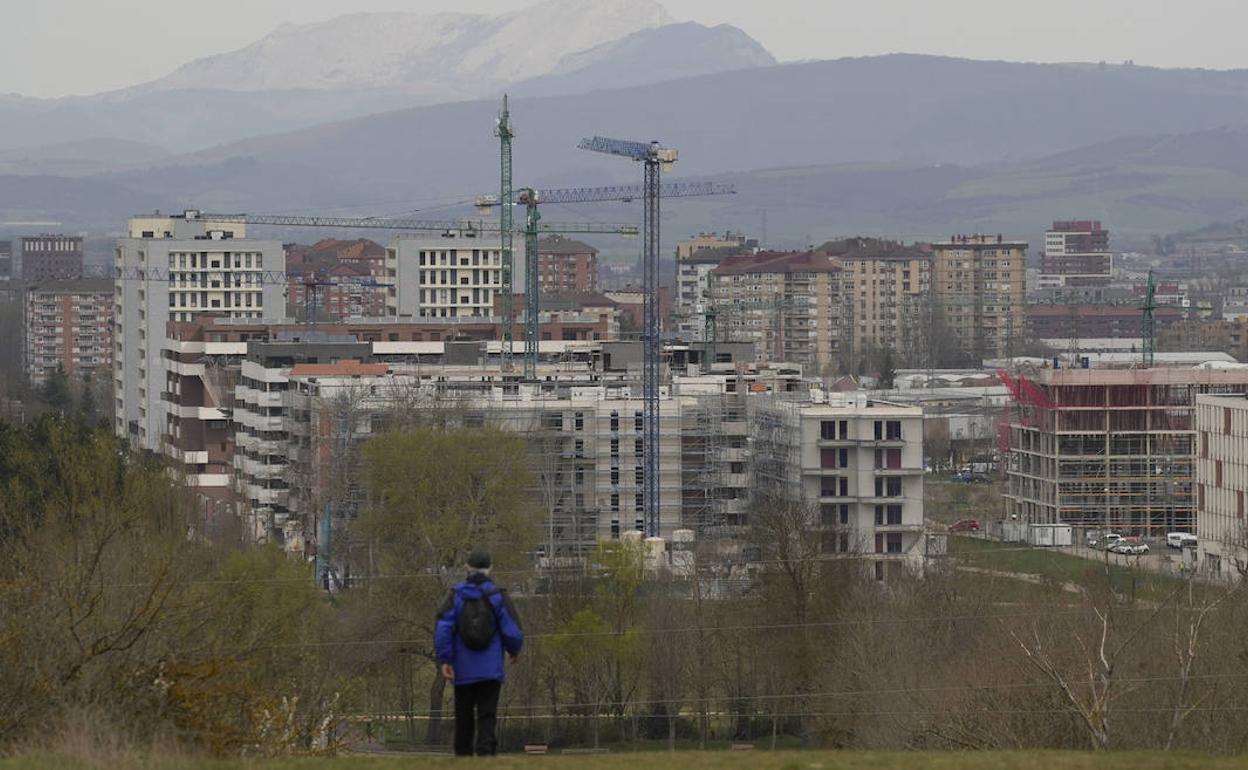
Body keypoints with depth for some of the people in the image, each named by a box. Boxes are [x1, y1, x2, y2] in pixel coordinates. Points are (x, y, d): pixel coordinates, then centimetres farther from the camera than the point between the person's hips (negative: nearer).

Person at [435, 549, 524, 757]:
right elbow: (513, 631, -6)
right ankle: (485, 751, -17)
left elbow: (443, 629, -10)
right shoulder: (497, 596, -4)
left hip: (463, 670, 1)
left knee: (463, 716, 12)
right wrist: (514, 651, 14)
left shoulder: (456, 595, -2)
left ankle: (463, 755, 18)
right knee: (487, 716, -2)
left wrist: (445, 660, -7)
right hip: (491, 669, -1)